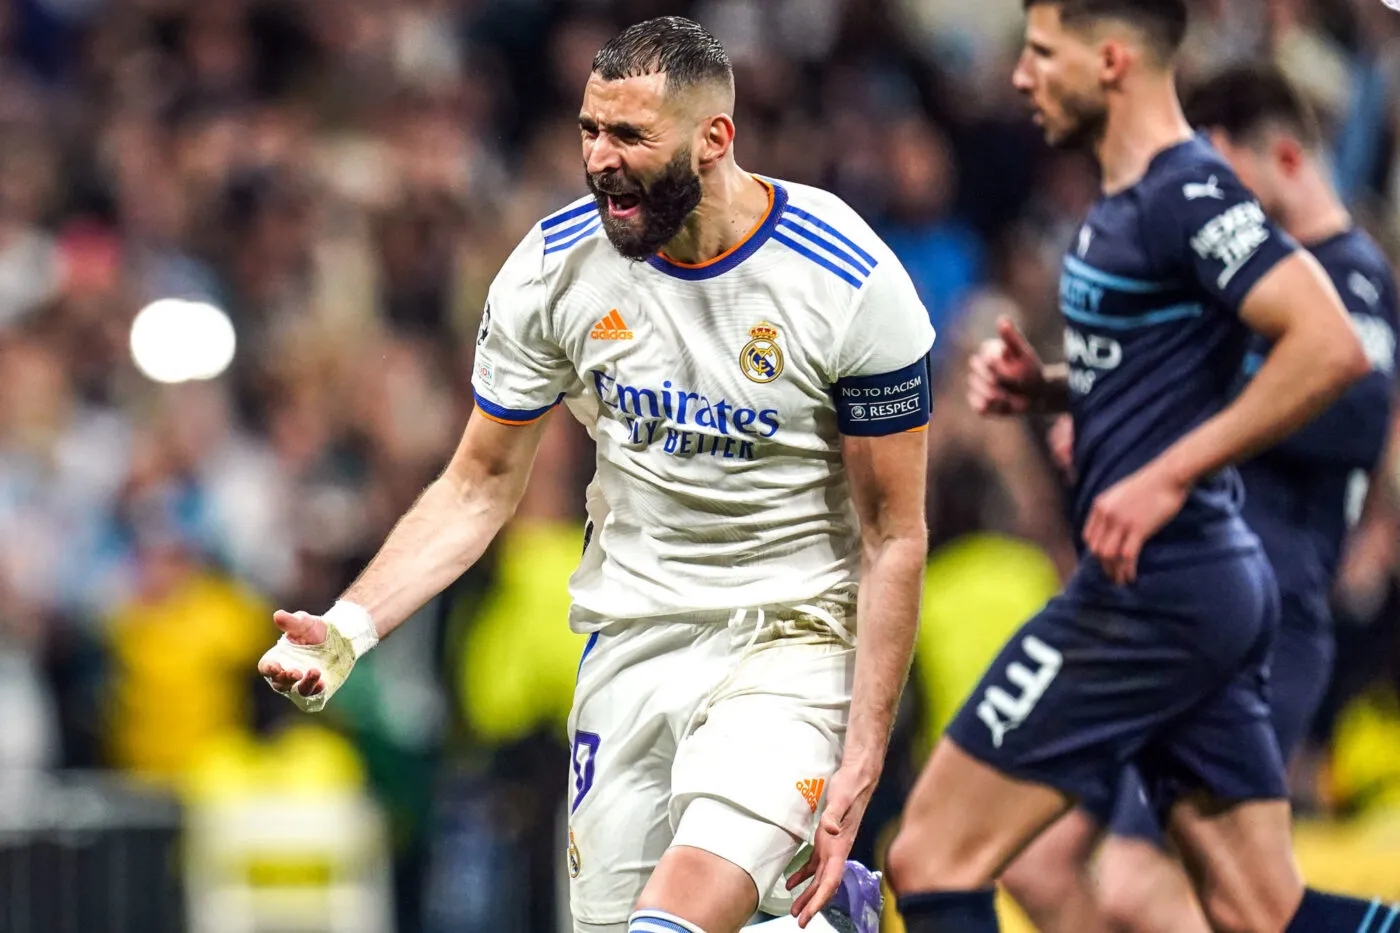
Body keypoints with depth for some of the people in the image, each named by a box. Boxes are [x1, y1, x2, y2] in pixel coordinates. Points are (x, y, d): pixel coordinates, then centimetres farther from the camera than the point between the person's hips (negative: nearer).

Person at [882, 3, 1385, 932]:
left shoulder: (1187, 194, -15)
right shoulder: (1125, 201, 16)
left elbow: (1331, 347, -25)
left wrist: (1167, 477, -23)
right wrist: (1044, 388, 11)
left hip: (1154, 593, -10)